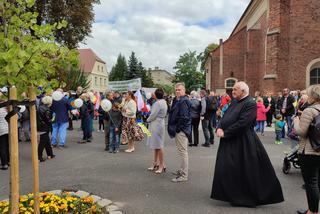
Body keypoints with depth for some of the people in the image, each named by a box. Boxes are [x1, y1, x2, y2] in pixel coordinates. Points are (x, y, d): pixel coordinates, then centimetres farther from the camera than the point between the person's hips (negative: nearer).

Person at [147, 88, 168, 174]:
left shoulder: (158, 103, -19)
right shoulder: (164, 102, 11)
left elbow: (153, 115, -18)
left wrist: (148, 120, 1)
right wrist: (150, 119, 10)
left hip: (157, 125, -10)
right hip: (160, 123, 10)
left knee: (158, 146, -2)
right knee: (156, 145, 17)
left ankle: (162, 165, 7)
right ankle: (155, 163, 27)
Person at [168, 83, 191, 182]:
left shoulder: (183, 101, -17)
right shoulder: (178, 100, 16)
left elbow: (184, 117, -23)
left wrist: (177, 128, -16)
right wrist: (174, 128, 15)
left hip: (181, 130, -11)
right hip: (179, 129, 11)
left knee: (182, 151, -5)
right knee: (182, 151, 19)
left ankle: (184, 175, 2)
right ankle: (182, 170, 32)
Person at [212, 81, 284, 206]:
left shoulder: (250, 104, -15)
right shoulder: (234, 101, 12)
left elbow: (242, 123, -23)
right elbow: (225, 116, 12)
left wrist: (225, 133, -17)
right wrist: (219, 128, -7)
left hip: (242, 144, -9)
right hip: (229, 142, 9)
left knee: (244, 172, 2)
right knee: (225, 169, 15)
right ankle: (232, 195, 31)